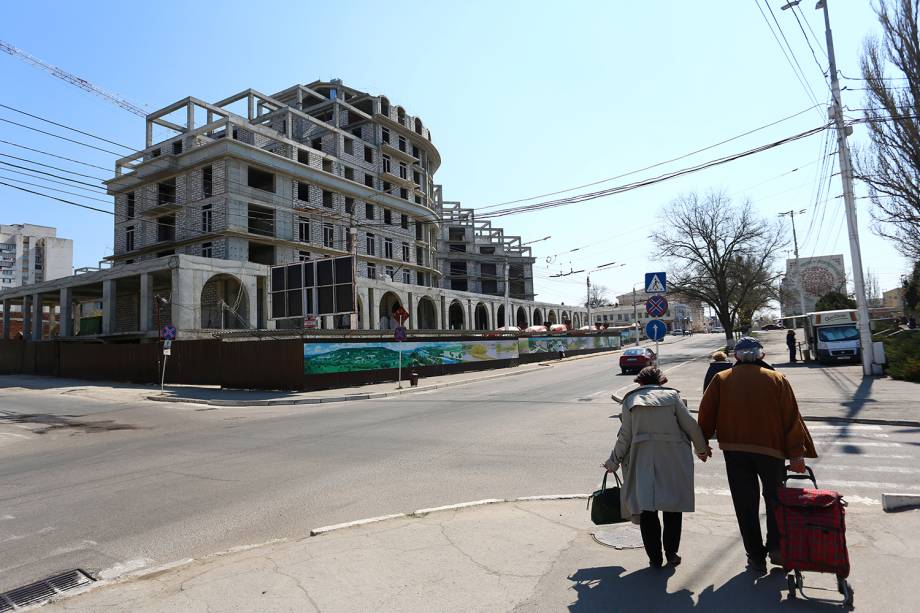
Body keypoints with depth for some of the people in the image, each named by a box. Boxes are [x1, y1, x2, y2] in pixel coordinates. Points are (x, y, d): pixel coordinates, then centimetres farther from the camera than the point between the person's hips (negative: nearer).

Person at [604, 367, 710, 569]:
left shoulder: (631, 400, 6)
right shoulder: (672, 395, 5)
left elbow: (625, 436, 3)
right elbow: (691, 425, 3)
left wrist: (613, 462, 14)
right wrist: (702, 449, 19)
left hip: (643, 459, 0)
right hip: (673, 458, 1)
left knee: (646, 508, 5)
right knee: (673, 506, 14)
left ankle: (655, 558, 9)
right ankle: (671, 554, 20)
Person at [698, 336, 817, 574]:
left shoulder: (721, 379, 0)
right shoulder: (777, 379, 0)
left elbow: (706, 414, 0)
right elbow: (792, 418, -2)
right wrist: (797, 454, 1)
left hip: (734, 450, 0)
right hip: (771, 448, 0)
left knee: (745, 505, 9)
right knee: (775, 500, 20)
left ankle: (756, 556, 15)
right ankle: (776, 548, 18)